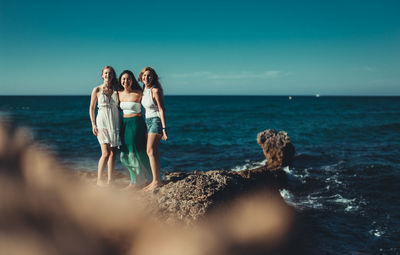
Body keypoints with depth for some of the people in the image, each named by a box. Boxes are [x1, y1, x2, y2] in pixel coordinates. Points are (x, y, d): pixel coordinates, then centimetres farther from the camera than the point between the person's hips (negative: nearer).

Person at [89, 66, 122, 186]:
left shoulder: (117, 90, 7)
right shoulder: (97, 90, 0)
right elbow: (91, 108, 5)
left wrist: (121, 124, 7)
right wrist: (93, 124, -3)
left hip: (115, 124, 3)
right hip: (102, 124, -3)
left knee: (113, 153, 4)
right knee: (106, 153, -12)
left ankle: (110, 180, 11)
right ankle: (99, 180, 0)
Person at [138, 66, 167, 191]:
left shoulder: (155, 90, -16)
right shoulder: (144, 89, 9)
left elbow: (161, 110, -16)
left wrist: (164, 128, -19)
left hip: (156, 121, -8)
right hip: (148, 121, 8)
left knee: (151, 151, -13)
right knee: (153, 152, 7)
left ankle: (157, 181, -10)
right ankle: (156, 180, 11)